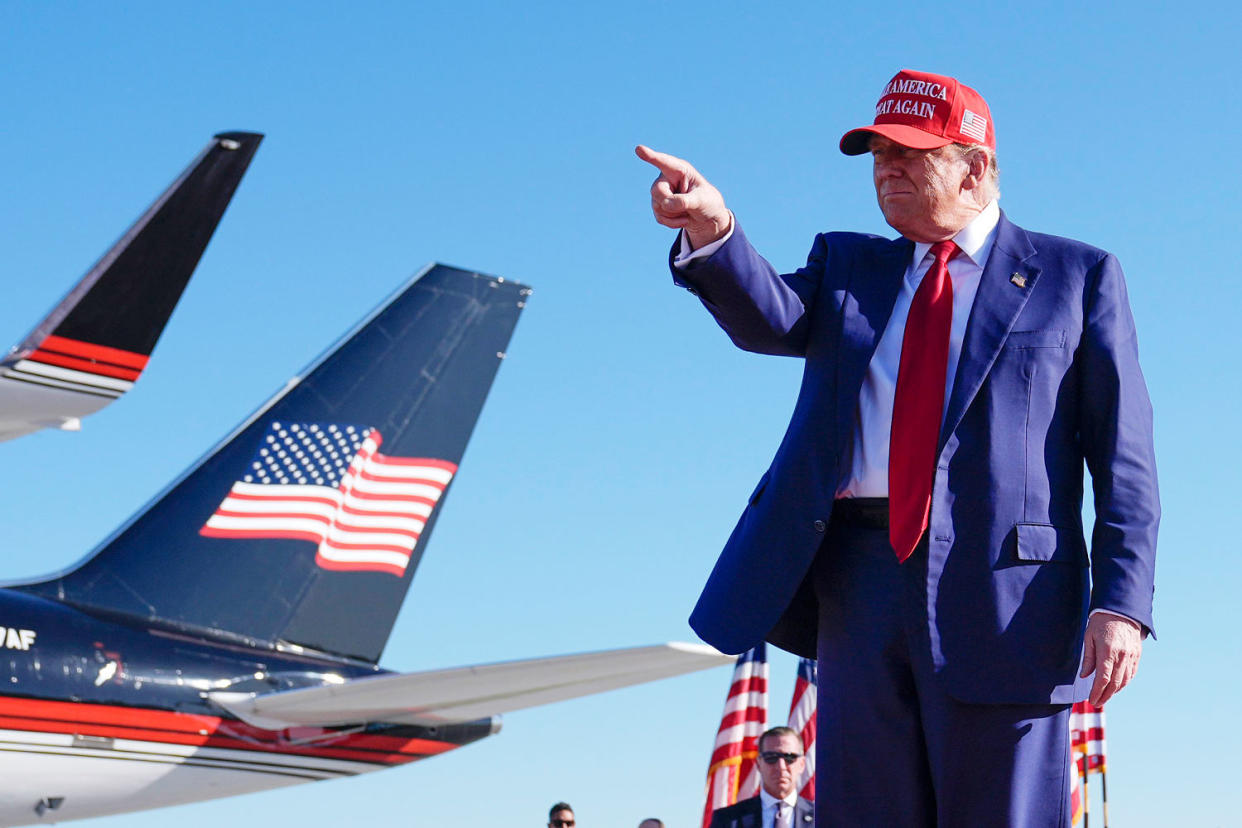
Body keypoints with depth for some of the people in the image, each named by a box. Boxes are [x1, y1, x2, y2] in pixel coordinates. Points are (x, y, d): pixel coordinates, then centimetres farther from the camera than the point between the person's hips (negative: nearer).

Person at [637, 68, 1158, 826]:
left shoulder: (1078, 277, 9)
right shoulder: (847, 267, 20)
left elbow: (1123, 457, 2)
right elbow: (770, 318, -2)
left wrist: (1121, 603, -10)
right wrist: (713, 233, -23)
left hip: (1004, 597, -3)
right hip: (860, 586, 4)